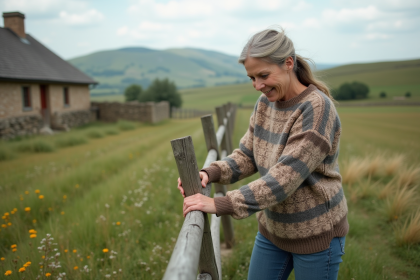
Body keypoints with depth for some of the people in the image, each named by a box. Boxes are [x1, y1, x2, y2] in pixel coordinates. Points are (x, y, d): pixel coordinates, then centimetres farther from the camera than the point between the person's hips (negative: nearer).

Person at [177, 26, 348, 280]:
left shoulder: (317, 109, -25)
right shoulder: (265, 104, -3)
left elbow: (284, 178, -31)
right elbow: (247, 156, 1)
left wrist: (220, 205, -33)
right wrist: (211, 173, -18)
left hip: (316, 233, -6)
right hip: (273, 228, 6)